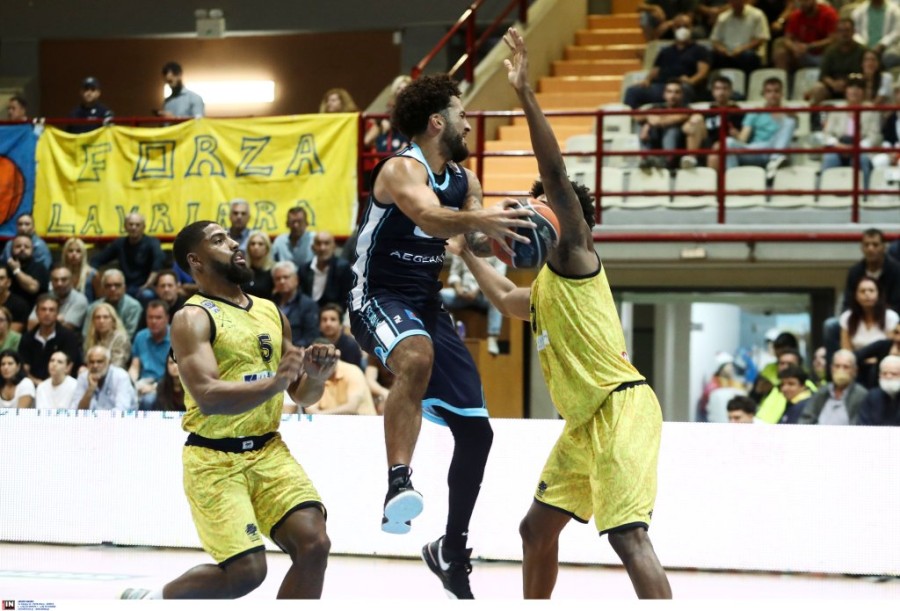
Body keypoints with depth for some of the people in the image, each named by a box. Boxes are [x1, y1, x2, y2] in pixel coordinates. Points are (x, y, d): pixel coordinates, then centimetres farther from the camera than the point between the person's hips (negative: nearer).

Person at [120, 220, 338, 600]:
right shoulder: (193, 319, -9)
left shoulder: (271, 312, 12)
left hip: (269, 450, 6)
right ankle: (150, 600, 14)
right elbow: (208, 397, -23)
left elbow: (302, 395, 17)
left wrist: (316, 377, -5)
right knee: (245, 571, -13)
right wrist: (274, 383, -31)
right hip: (214, 458, -6)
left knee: (314, 544, -12)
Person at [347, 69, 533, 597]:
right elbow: (430, 217, -35)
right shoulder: (402, 170, -14)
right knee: (417, 357, -43)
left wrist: (502, 231, -14)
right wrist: (481, 219, -54)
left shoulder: (464, 180, 11)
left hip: (428, 304, 8)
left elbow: (480, 241, 9)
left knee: (476, 430, 6)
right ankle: (399, 484, -48)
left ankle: (453, 549, 22)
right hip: (380, 298, -8)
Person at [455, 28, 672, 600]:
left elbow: (556, 173, -16)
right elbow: (507, 298, 44)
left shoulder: (576, 254, -3)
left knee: (628, 535, -21)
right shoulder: (545, 287, 22)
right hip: (585, 422, 10)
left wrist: (525, 93, -20)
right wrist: (467, 251, 48)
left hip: (621, 407, -10)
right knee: (537, 529, 18)